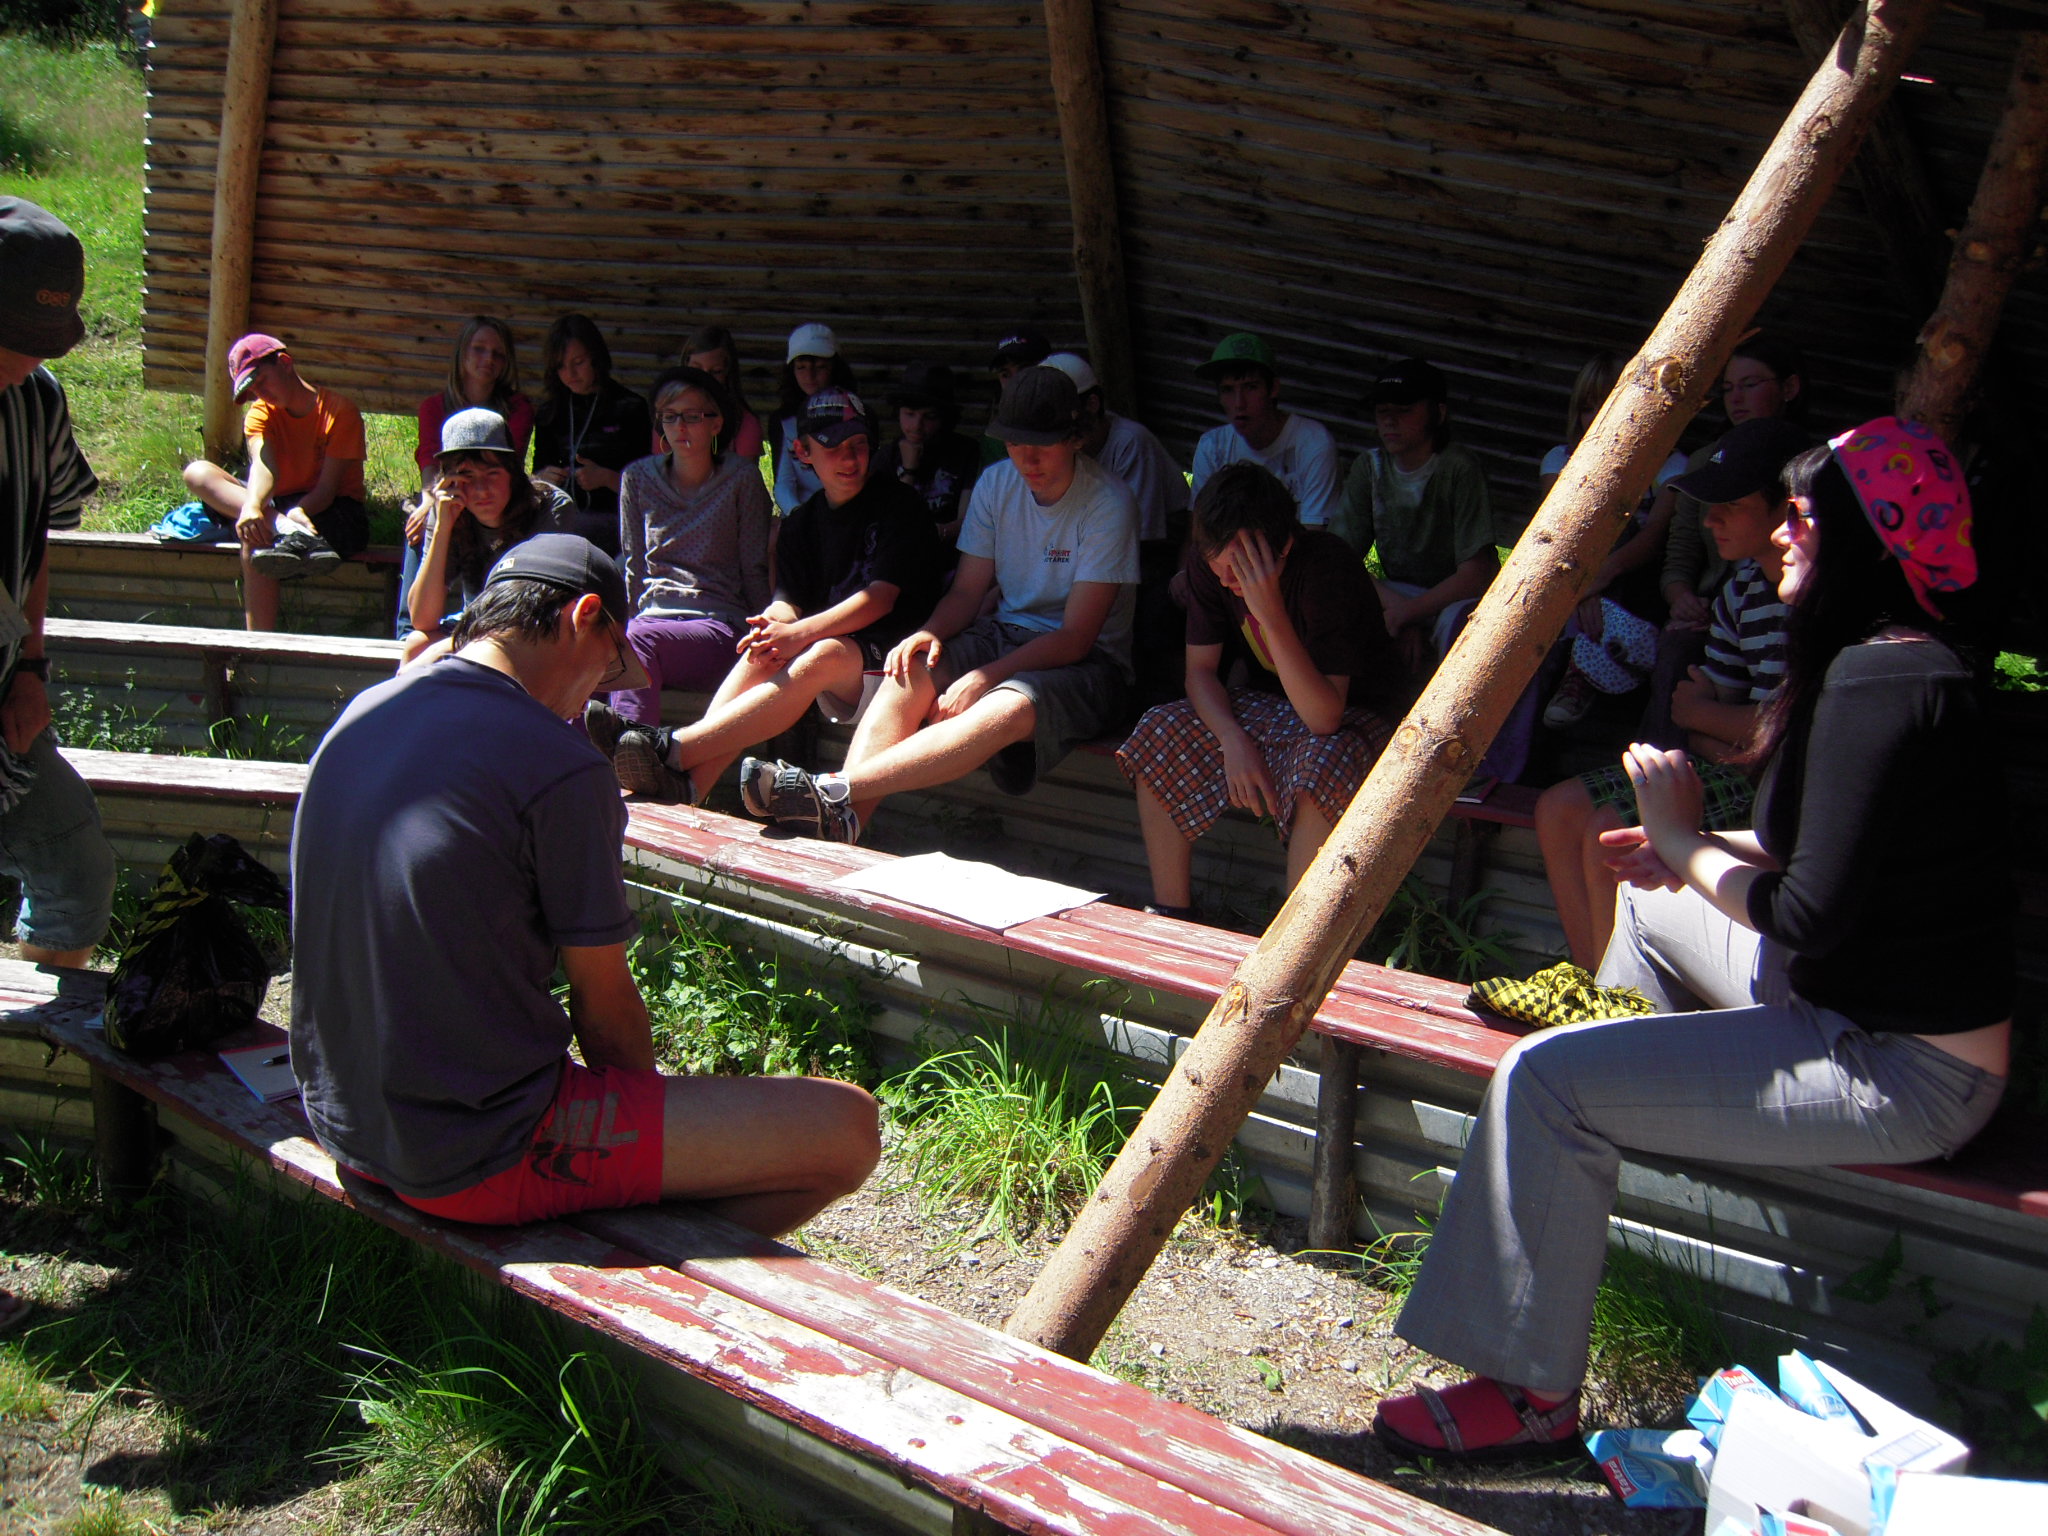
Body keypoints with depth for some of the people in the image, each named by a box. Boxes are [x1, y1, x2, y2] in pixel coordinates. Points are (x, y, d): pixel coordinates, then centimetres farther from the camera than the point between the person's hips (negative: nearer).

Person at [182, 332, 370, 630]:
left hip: (339, 518, -6)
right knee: (197, 473, -19)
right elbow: (263, 465, -19)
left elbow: (327, 489, -17)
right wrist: (251, 507, -41)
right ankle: (285, 528, -43)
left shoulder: (339, 410, -8)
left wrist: (299, 511, -38)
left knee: (254, 539, -36)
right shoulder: (261, 414, 5)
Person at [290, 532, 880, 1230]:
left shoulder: (362, 713, 5)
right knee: (846, 1128, -10)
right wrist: (651, 1107, 10)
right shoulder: (559, 766, -19)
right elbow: (606, 1007, -9)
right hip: (477, 1161, -9)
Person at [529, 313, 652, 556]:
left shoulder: (630, 407, 2)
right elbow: (540, 469, 19)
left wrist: (606, 477, -16)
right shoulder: (550, 411, 15)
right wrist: (542, 478, -5)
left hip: (613, 517, -4)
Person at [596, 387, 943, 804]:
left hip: (889, 660, -5)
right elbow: (787, 602, 4)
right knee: (764, 652, -25)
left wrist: (798, 634, -25)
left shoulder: (897, 504, -1)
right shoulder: (802, 523, 16)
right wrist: (773, 626, -23)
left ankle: (671, 747, -46)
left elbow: (879, 598, -12)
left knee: (824, 655, -35)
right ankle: (691, 784, -42)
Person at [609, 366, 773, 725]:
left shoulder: (742, 478, 4)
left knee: (639, 640, -35)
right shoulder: (639, 478, 13)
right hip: (651, 617, 3)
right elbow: (633, 566, 16)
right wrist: (628, 623, 3)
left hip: (719, 625, -3)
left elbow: (754, 569, 4)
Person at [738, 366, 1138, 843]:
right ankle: (842, 826, -38)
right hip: (1005, 636, 5)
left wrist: (984, 678, -27)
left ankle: (830, 790, -43)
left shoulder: (1107, 504, -14)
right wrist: (930, 633, -18)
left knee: (1008, 709, -38)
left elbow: (1077, 638, -17)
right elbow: (966, 591, 6)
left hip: (1085, 662, -5)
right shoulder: (996, 483, 4)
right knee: (910, 672, -26)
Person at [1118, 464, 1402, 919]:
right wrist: (1233, 740, -22)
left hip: (1353, 715, -5)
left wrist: (1271, 613, -45)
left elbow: (1324, 716, -36)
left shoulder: (1327, 567, -30)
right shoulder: (1207, 560, -13)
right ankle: (1171, 915, -8)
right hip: (1266, 705, 6)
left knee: (1320, 767, -38)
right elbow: (1200, 668, -3)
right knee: (1159, 733, -17)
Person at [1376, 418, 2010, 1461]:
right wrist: (1695, 852, 3)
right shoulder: (1909, 659, 9)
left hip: (1900, 1071, -11)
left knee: (1547, 1081, -19)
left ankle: (1534, 1394, -6)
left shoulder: (1879, 681, -24)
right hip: (1871, 1002, 11)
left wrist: (1686, 840, -11)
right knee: (1652, 906, 29)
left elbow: (1808, 917, -26)